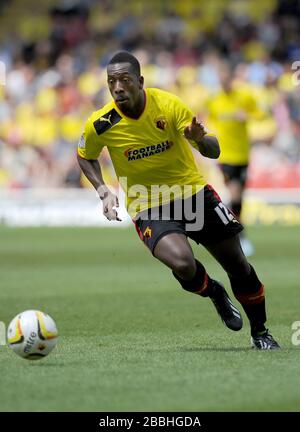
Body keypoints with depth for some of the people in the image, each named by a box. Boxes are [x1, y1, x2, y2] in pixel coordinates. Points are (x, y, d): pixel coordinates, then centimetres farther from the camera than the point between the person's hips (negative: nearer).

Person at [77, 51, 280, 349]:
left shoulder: (168, 105, -15)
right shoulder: (100, 125, -14)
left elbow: (213, 152, -11)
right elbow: (85, 156, 10)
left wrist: (200, 138, -34)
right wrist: (103, 191, -5)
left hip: (193, 191, 2)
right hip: (148, 207, -2)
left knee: (237, 263, 5)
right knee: (182, 264, -30)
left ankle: (260, 333, 29)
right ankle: (214, 293, 7)